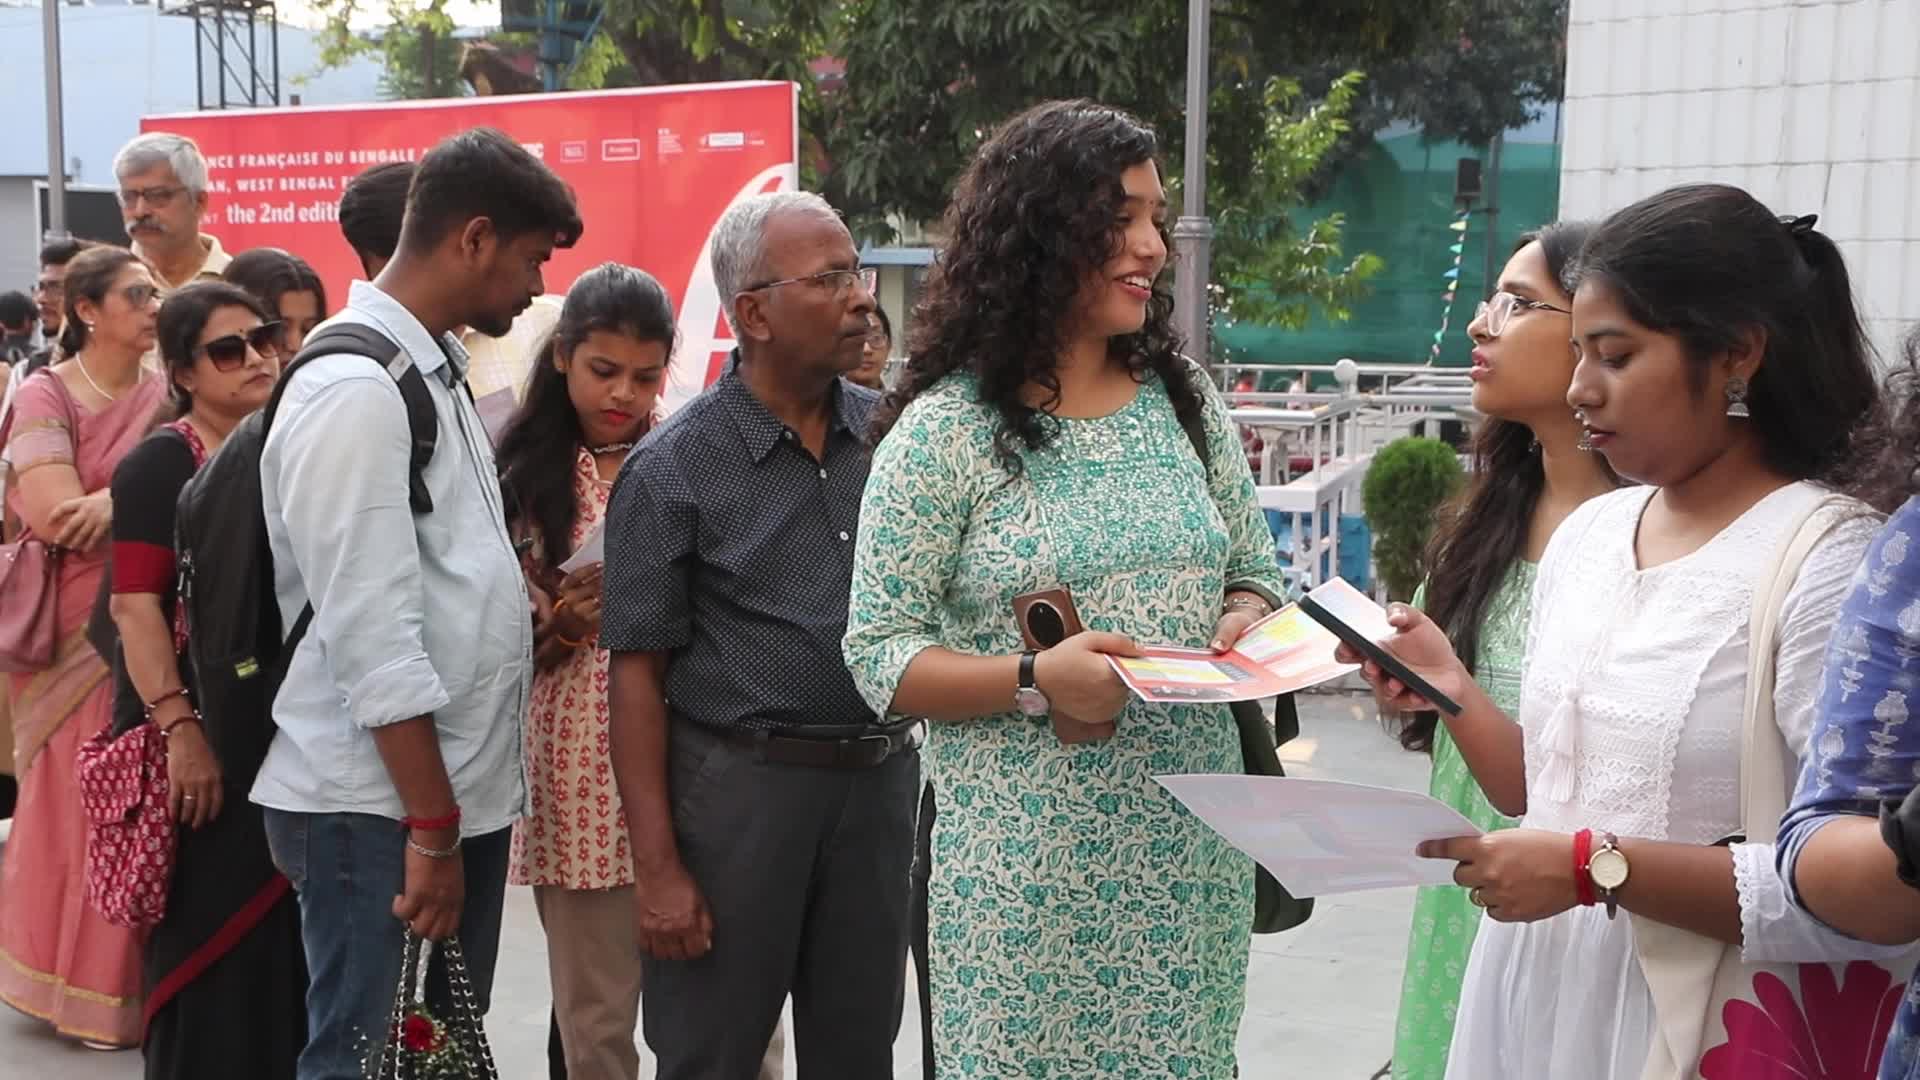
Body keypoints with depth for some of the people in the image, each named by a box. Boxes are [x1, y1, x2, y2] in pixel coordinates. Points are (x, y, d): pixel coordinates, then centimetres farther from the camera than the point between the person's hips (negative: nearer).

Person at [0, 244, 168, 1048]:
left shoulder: (167, 396, 8)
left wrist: (116, 501, -16)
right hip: (75, 629, -3)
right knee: (81, 798, 3)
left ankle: (141, 974, 20)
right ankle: (84, 987, 16)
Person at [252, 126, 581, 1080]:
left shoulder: (434, 372, 13)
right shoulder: (354, 390, -17)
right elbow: (374, 637, -20)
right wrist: (431, 829, -19)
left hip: (461, 787, 9)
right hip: (380, 809, -9)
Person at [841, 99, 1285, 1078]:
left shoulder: (1185, 400, 8)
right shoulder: (942, 430, -7)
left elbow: (1255, 576, 16)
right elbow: (879, 655, -7)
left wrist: (1242, 631, -7)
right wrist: (1033, 682, -22)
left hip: (1191, 841, 4)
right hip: (1025, 855, -4)